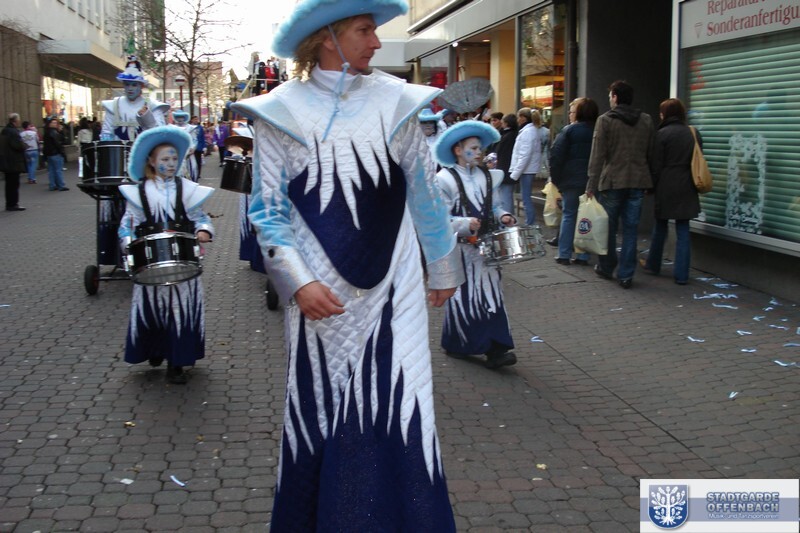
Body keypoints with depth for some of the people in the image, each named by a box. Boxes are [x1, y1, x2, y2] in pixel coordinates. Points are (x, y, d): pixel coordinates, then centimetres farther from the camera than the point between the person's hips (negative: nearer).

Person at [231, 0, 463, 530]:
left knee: (402, 411, 0)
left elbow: (425, 192, 11)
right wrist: (298, 281, -13)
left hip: (392, 288, 1)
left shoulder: (396, 100, 4)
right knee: (320, 414, 8)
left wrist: (444, 267, 16)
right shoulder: (281, 110, -1)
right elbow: (267, 207, -1)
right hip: (321, 295, -1)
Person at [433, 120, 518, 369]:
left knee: (491, 294, 0)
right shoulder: (445, 179, -8)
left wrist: (503, 216, 1)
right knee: (463, 297, 3)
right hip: (460, 249, -5)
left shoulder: (488, 177, 10)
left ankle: (495, 348, 0)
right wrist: (465, 224, -23)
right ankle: (457, 344, 18)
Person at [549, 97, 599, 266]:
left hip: (572, 180, -3)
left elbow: (556, 155, -11)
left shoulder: (569, 130, -6)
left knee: (568, 215, 6)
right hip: (593, 181, 3)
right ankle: (583, 256, 8)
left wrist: (556, 177, -3)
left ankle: (564, 255, 5)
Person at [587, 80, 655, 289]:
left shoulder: (605, 120, -5)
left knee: (608, 227, 11)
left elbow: (597, 156, -8)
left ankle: (606, 267, 24)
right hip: (637, 182, 3)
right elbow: (651, 154, 11)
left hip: (612, 181, -3)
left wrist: (591, 185, -5)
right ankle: (626, 275, 4)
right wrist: (648, 180, 17)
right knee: (631, 229, 5)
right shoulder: (646, 120, 8)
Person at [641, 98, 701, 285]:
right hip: (687, 189, 3)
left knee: (660, 227, 14)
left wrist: (651, 186, 1)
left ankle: (653, 265, 28)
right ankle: (681, 274, 1)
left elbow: (656, 165, -8)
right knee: (683, 230, 3)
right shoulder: (693, 134, 6)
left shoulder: (662, 134, -8)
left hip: (666, 187, -3)